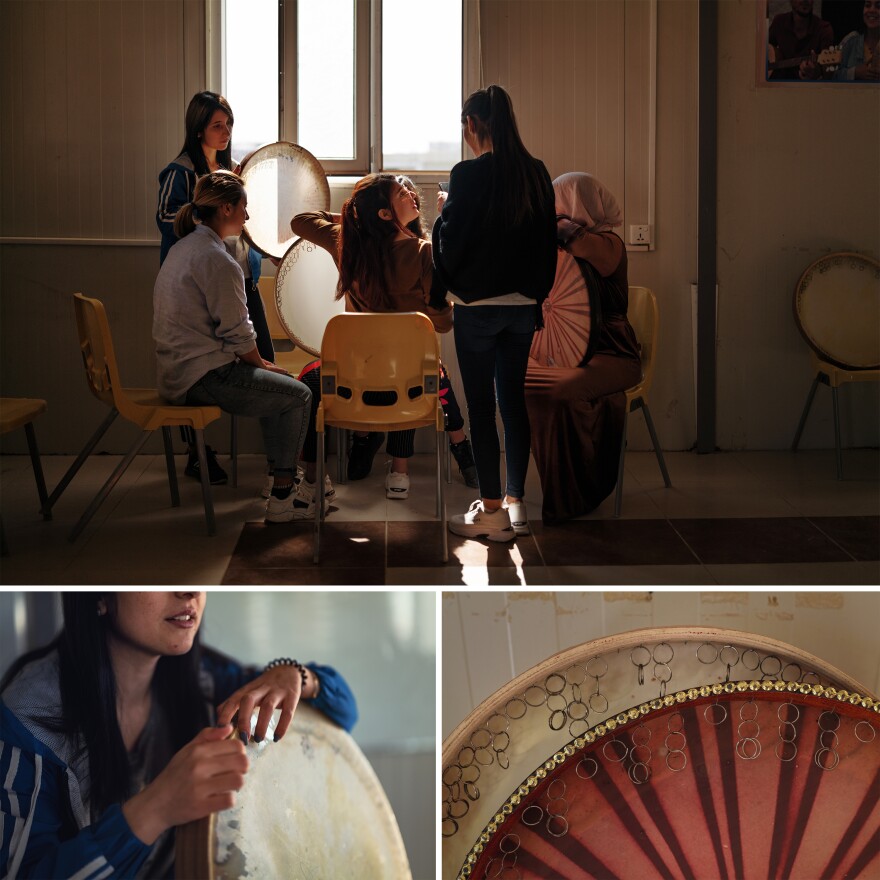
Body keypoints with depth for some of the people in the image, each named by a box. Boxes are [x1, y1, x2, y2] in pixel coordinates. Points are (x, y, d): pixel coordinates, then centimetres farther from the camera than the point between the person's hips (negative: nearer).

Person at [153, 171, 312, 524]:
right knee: (299, 395, -1)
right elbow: (237, 335, -17)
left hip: (178, 372, 10)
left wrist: (258, 363, 15)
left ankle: (279, 476, 29)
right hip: (204, 378, -10)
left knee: (279, 381, 24)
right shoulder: (217, 260, -19)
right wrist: (261, 364, 2)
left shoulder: (182, 248, 13)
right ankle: (282, 500, 2)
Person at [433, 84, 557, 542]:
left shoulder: (468, 174, -15)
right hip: (524, 304, 5)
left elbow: (450, 242, -12)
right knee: (514, 400, 12)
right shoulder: (536, 173, 2)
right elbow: (547, 239, 9)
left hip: (478, 306, -5)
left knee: (480, 405, 2)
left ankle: (491, 509, 6)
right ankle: (516, 503, 17)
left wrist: (442, 211, 7)